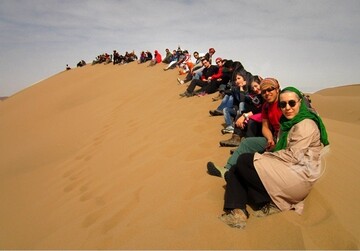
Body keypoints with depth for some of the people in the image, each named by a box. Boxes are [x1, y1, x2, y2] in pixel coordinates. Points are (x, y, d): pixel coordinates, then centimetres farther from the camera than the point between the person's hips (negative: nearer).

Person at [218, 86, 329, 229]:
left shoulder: (306, 124, -11)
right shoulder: (288, 123, 18)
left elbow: (293, 156, -19)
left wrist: (265, 156, -11)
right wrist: (268, 154, -4)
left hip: (299, 175, -9)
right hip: (286, 168, 9)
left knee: (244, 162, -16)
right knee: (235, 170, 0)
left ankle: (271, 203, -5)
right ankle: (237, 212, -12)